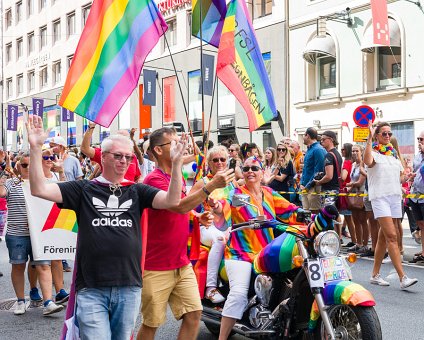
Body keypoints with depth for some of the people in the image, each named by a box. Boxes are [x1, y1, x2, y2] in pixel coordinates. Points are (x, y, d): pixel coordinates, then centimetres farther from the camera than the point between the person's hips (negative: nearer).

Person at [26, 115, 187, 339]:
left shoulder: (137, 192, 7)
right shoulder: (84, 189, 3)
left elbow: (172, 200, -8)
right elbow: (39, 189, -5)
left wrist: (176, 162, -19)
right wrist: (35, 148, -14)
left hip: (129, 287, 2)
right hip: (91, 289, -2)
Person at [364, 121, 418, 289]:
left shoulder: (392, 153, 18)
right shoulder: (373, 151, -3)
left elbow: (399, 173, 28)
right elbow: (368, 162, -27)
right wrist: (370, 138, -28)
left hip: (395, 196, 7)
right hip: (380, 196, -7)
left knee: (384, 237, 9)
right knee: (392, 236, -14)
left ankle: (375, 275, 17)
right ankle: (403, 278, -18)